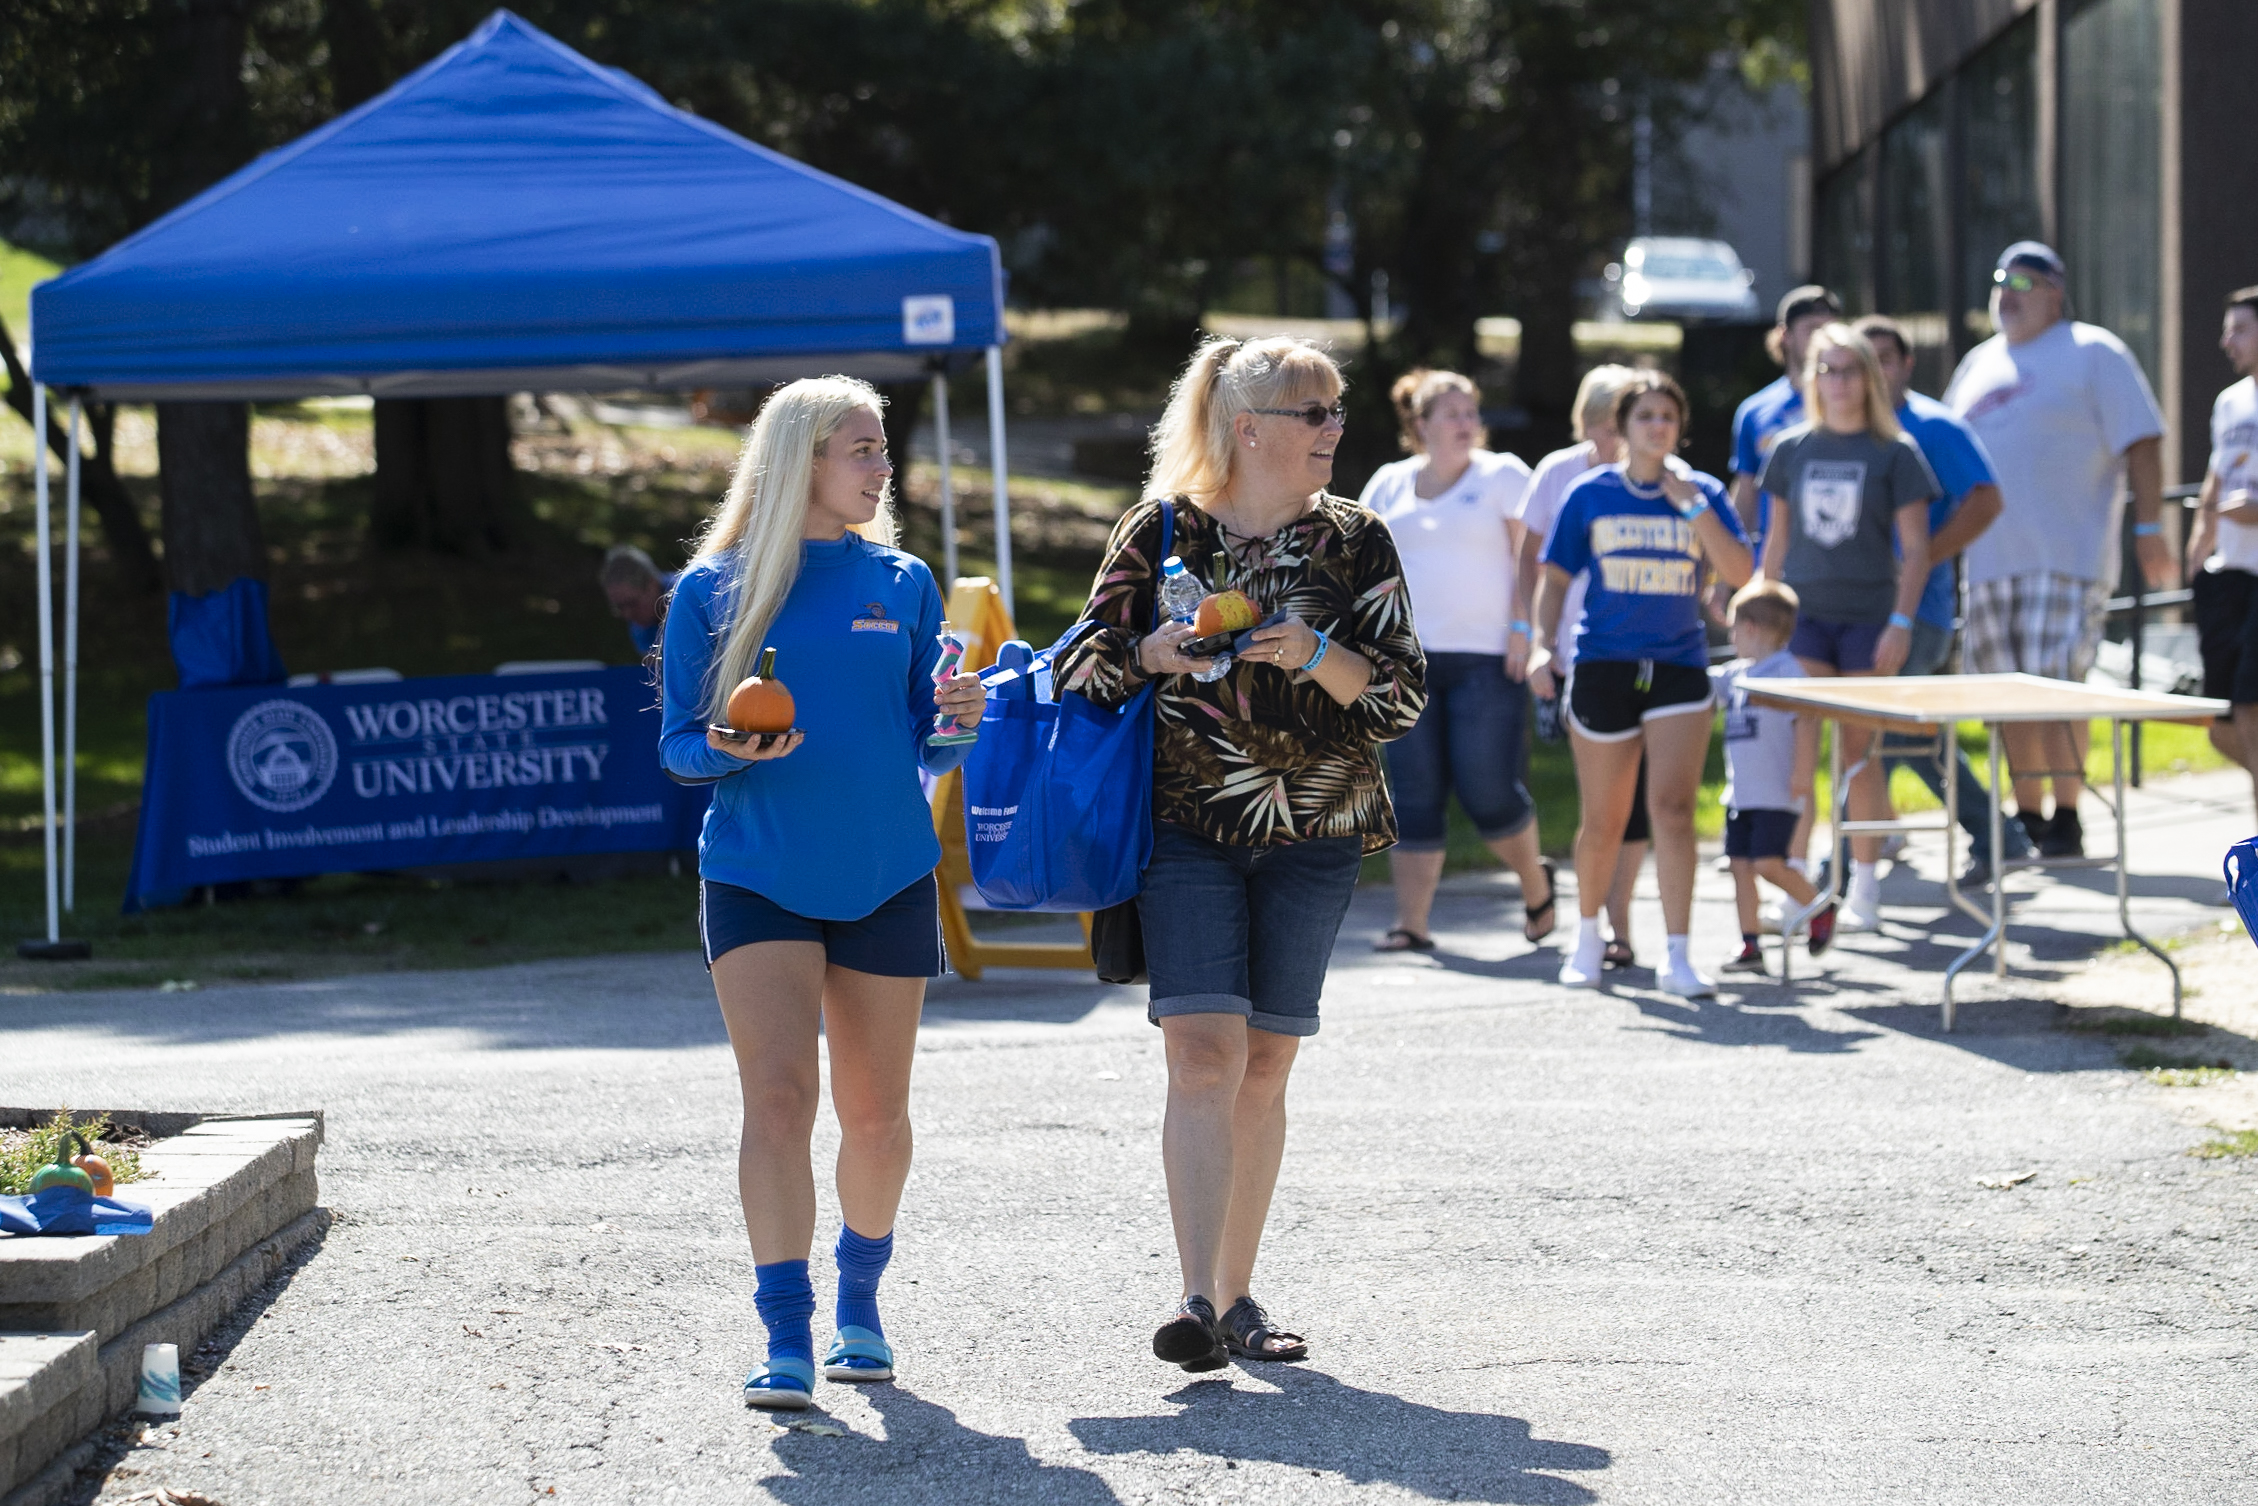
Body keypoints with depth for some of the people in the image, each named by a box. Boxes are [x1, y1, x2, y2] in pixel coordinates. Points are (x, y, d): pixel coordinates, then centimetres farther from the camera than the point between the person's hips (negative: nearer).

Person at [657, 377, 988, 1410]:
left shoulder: (903, 584, 8)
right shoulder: (713, 590, 1)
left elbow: (926, 746, 10)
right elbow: (679, 744, 2)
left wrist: (961, 716, -12)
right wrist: (731, 748, -19)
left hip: (886, 878, 3)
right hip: (757, 879, -2)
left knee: (875, 1112, 9)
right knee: (778, 1095, -14)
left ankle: (859, 1305, 31)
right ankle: (786, 1340, -14)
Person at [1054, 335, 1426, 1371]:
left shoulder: (1355, 541, 6)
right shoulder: (1160, 530, 1)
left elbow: (1404, 695, 1)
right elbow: (1083, 673, 4)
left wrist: (1316, 654, -16)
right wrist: (1153, 654, -16)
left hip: (1313, 835, 3)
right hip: (1184, 828, -2)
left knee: (1265, 1065, 6)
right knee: (1203, 1054, -14)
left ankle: (1236, 1296, 16)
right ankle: (1199, 1300, -18)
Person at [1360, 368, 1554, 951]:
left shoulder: (1503, 476, 2)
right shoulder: (1389, 485, 13)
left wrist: (1523, 626, -12)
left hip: (1485, 659, -3)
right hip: (1409, 658, 3)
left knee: (1489, 790, -7)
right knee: (1414, 793, -1)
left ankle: (1535, 883, 20)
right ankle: (1411, 922, 1)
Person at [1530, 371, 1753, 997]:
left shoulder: (1702, 492, 5)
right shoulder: (1591, 494, 4)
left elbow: (1739, 570, -5)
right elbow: (1555, 577, 8)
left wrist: (1691, 504, -12)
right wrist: (1543, 641, -6)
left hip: (1679, 668, 0)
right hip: (1603, 665, 0)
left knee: (1673, 808, -13)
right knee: (1603, 820, 7)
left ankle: (1677, 957, -12)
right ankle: (1586, 934, 31)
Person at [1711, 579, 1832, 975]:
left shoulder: (1786, 670, -10)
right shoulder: (1734, 674, 14)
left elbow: (1807, 720, -17)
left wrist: (1802, 771, -21)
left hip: (1776, 794, -8)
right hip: (1740, 792, 8)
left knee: (1768, 863, -14)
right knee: (1741, 865, 4)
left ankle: (1819, 909, 9)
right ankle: (1750, 947, 8)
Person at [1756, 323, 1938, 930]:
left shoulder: (1894, 453, -1)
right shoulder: (1791, 449, 7)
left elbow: (1916, 548, -2)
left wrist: (1901, 622, -11)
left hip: (1868, 616, -2)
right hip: (1803, 612, 2)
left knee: (1858, 748, 3)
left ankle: (1865, 886, 12)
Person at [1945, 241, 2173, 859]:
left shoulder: (2093, 353, 1)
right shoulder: (1979, 364, 19)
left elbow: (2141, 442, -4)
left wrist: (2148, 528, -11)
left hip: (2064, 556, -6)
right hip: (1988, 557, 6)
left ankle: (2067, 820, -8)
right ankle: (2026, 818, 15)